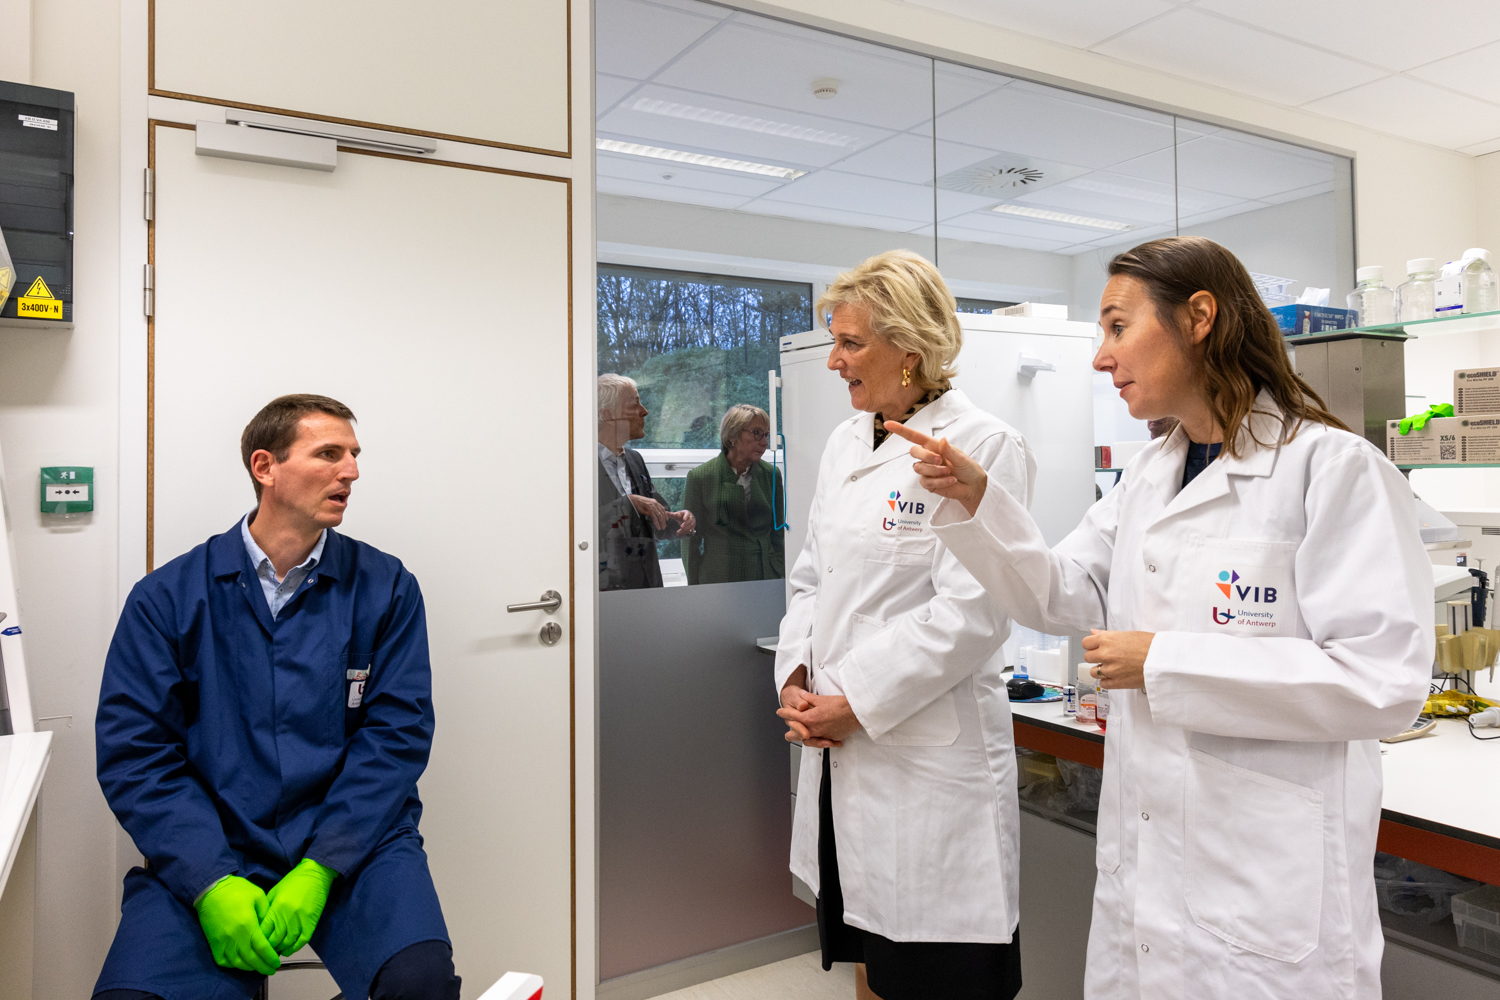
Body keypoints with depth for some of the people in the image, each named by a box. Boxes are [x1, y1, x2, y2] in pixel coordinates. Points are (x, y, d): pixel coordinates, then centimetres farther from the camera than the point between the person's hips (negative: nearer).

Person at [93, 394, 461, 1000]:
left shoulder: (386, 588, 2)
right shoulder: (168, 597, 4)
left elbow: (397, 734, -3)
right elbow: (132, 751, -2)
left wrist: (318, 872, -14)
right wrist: (212, 883, -14)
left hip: (353, 843, -1)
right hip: (210, 852, 1)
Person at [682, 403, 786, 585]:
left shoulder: (771, 475, 3)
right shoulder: (700, 477, -4)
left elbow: (778, 535, 8)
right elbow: (691, 541, -1)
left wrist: (781, 582, 4)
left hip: (766, 577, 3)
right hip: (718, 579, -2)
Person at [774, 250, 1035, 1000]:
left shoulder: (984, 446, -12)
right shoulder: (845, 443, 10)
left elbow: (970, 613, -18)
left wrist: (856, 704, -15)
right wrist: (795, 677, -1)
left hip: (930, 758, -6)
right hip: (838, 749, 7)